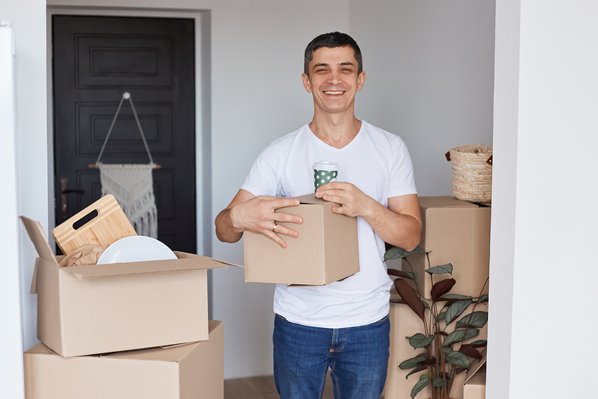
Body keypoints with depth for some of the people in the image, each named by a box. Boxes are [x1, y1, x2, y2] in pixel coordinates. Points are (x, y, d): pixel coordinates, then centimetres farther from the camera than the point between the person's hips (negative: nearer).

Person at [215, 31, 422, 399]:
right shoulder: (282, 153, -3)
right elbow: (224, 230, -6)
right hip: (298, 322, 0)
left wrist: (365, 206, -23)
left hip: (367, 323, 1)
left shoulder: (390, 149, -1)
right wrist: (240, 216, -31)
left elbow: (411, 236, -4)